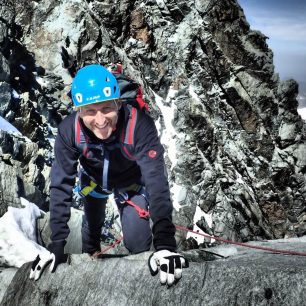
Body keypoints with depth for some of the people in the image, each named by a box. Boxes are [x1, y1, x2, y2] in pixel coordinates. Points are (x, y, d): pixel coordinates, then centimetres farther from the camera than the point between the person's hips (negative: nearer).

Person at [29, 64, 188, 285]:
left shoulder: (139, 125, -43)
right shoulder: (69, 130, -35)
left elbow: (156, 179, -47)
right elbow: (61, 184, -28)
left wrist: (164, 241, -55)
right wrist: (57, 242, -30)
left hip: (131, 181, -2)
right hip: (93, 180, 2)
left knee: (136, 242, -10)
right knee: (92, 224, 24)